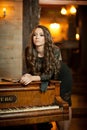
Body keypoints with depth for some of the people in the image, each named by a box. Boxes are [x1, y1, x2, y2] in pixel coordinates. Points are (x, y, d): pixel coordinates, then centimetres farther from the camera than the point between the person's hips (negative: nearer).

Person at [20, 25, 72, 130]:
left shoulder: (55, 50, -22)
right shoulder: (28, 50, -11)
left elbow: (49, 74, -24)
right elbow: (30, 70, -3)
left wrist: (32, 78, -36)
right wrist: (27, 76, -26)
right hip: (37, 82, 3)